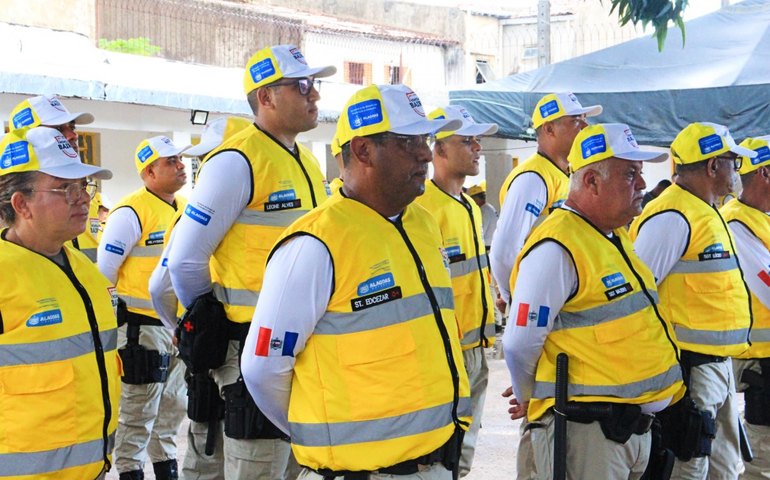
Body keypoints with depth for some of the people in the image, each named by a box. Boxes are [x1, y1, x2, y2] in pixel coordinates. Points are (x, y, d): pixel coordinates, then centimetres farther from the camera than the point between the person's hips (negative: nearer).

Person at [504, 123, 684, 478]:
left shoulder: (616, 235, 14)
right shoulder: (556, 249, -18)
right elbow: (519, 346, -15)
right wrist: (530, 402, 3)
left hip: (635, 425, 9)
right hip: (586, 432, -9)